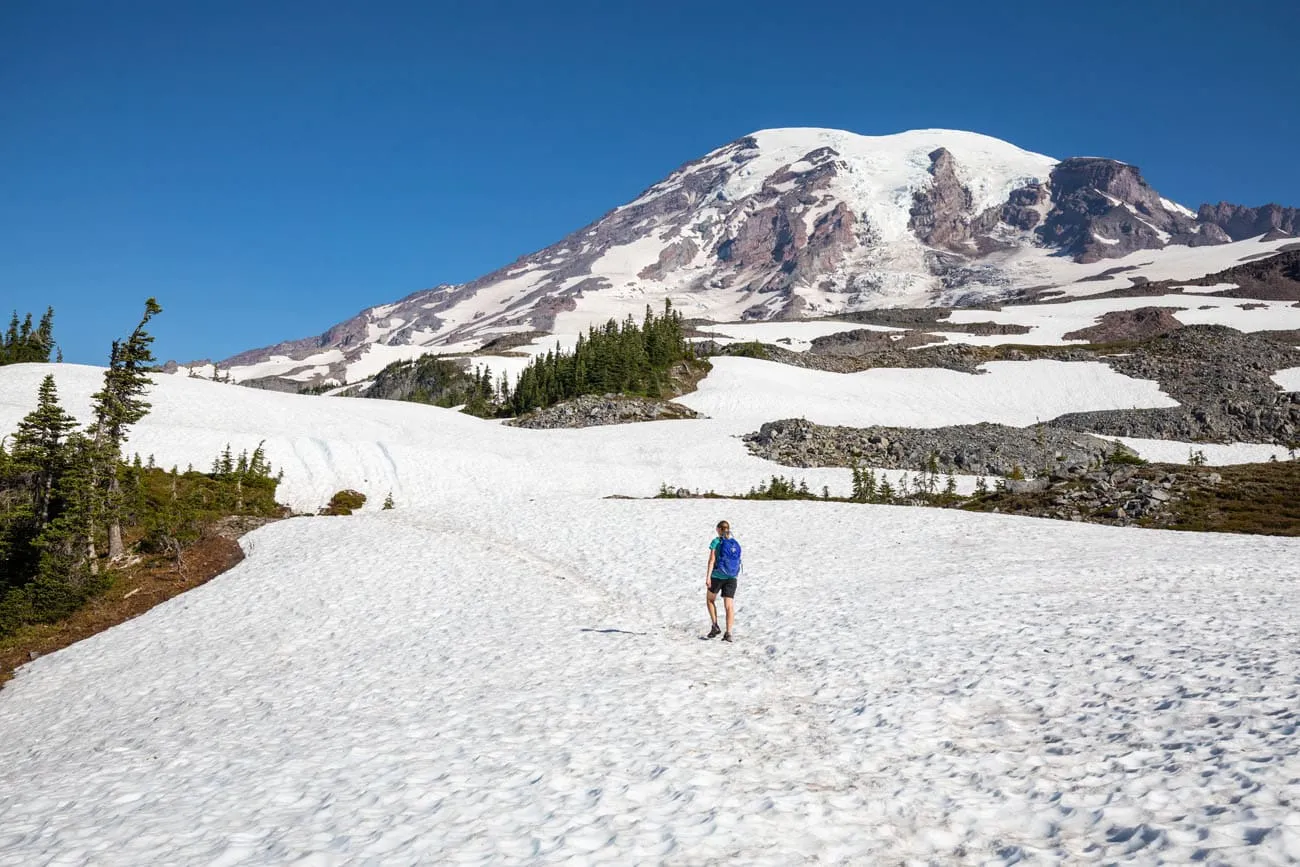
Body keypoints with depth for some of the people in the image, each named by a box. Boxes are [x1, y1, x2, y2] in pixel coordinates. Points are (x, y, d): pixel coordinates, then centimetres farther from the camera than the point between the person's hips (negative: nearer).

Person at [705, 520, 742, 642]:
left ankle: (715, 626, 11)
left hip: (717, 576, -3)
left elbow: (712, 560, -13)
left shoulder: (716, 542, -5)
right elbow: (738, 562, 14)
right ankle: (728, 633, -12)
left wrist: (708, 577, -16)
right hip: (731, 578, 3)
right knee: (729, 606, 0)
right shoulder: (735, 544, 9)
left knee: (710, 599, 20)